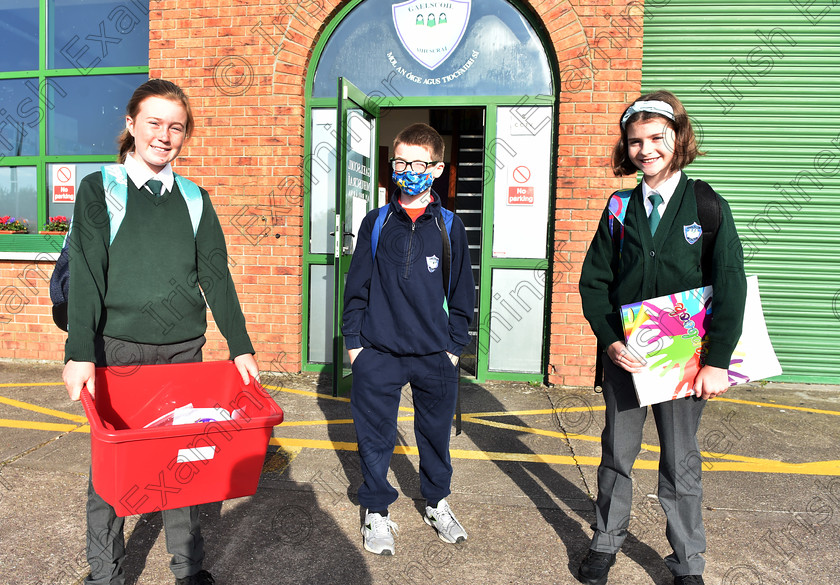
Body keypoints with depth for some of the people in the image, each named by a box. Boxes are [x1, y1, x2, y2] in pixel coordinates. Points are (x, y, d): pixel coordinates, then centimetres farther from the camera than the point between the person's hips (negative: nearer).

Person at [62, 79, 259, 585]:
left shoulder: (194, 199, 9)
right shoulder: (99, 189, 1)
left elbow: (217, 276, 6)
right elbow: (86, 275, -8)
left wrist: (241, 347, -1)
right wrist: (80, 352, -19)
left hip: (184, 350, 2)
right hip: (118, 349, -2)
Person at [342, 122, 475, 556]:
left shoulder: (449, 227, 2)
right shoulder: (376, 223, 3)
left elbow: (462, 291, 6)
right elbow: (357, 285, 5)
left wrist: (455, 345, 4)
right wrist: (353, 340, 3)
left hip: (435, 356, 1)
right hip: (378, 354, 0)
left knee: (435, 431, 15)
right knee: (375, 435, 8)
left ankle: (437, 504, 38)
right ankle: (377, 511, 29)